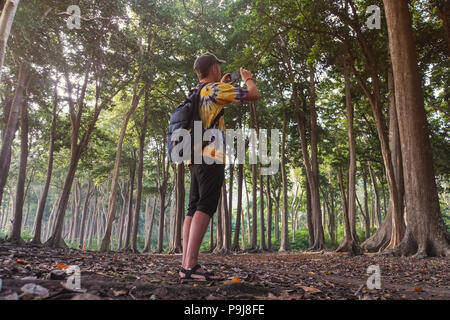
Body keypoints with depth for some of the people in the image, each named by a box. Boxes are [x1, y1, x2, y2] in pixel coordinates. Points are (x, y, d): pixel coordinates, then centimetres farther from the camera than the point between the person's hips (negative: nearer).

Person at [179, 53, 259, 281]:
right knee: (204, 209, -14)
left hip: (195, 158, 9)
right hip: (211, 157, -9)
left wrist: (221, 84, 40)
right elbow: (253, 95, -4)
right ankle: (190, 265, -18)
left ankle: (186, 264, 4)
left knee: (193, 209, 5)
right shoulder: (214, 89, -3)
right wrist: (248, 78, 16)